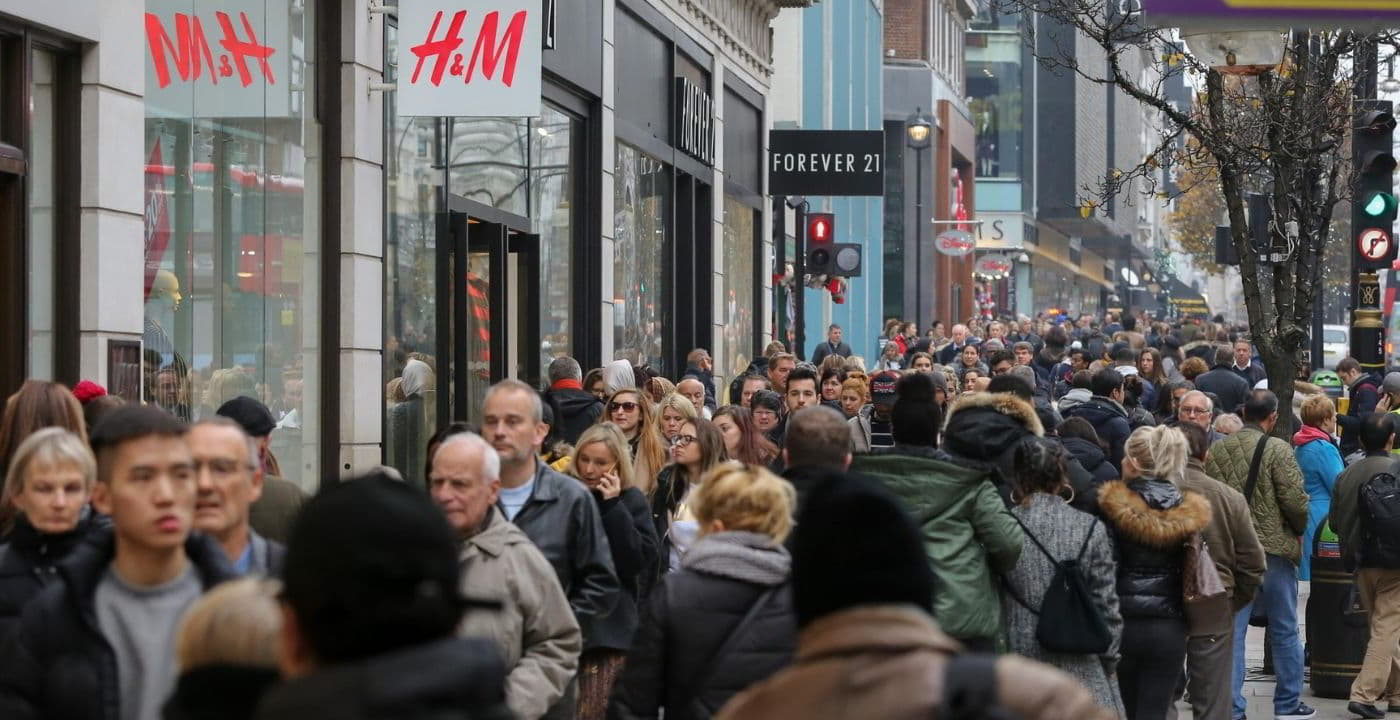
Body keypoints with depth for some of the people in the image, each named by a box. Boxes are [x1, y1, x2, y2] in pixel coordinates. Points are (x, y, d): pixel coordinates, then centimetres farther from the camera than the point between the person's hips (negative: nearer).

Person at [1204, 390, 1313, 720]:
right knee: (1284, 631, 11)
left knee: (1231, 632, 6)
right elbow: (1295, 501, -14)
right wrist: (1299, 530, 5)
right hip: (1273, 550, -3)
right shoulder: (1277, 450, -12)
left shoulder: (1216, 451, 1)